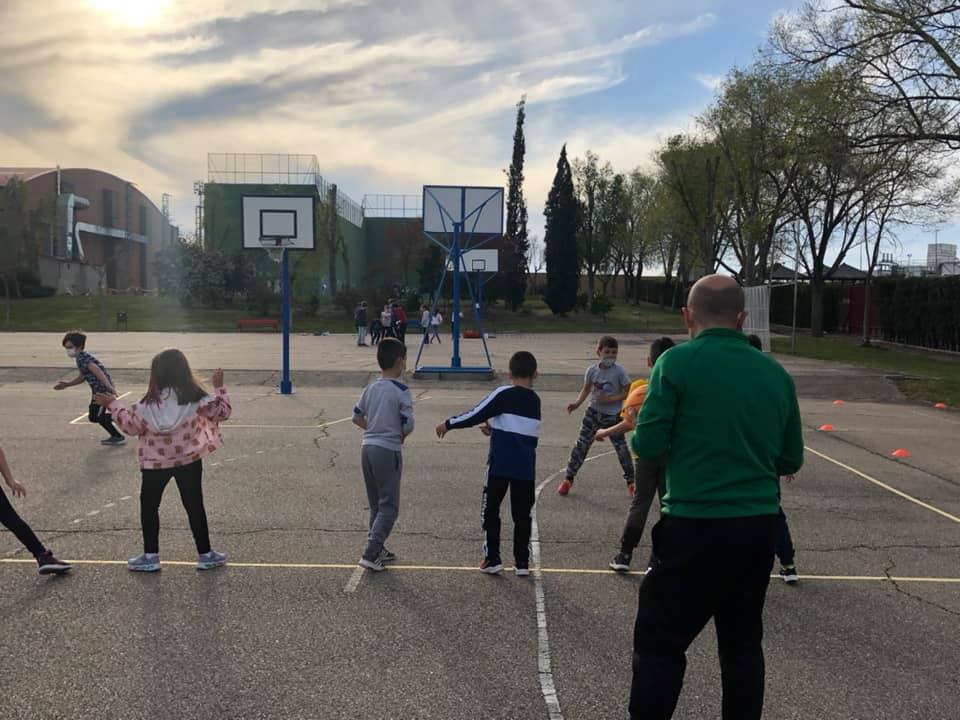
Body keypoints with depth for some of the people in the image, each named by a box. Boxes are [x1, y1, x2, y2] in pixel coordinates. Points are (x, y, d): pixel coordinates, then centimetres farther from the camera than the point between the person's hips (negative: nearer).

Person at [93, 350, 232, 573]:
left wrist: (112, 404, 10)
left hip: (155, 463, -1)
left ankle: (150, 556, 19)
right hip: (189, 460, 1)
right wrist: (219, 387, 11)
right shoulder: (195, 398, -10)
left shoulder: (149, 403, -12)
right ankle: (205, 555, 14)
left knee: (148, 506, 16)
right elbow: (222, 412, 0)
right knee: (194, 506, 10)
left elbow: (131, 426, 1)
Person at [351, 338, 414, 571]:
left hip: (367, 447, 7)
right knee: (389, 507, 0)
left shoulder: (371, 388, 8)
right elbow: (408, 425, -16)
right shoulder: (401, 391, -12)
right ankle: (370, 554, -6)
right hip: (388, 451, -7)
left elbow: (357, 417, 16)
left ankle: (378, 549, 26)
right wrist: (401, 436, 4)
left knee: (376, 504, 17)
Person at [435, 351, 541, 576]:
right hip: (526, 467, 4)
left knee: (490, 510, 9)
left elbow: (475, 415, -9)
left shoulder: (503, 394, -8)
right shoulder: (535, 400, 10)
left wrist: (448, 424, 2)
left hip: (499, 465, -4)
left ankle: (492, 559, 10)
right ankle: (522, 562, 16)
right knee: (522, 514, 12)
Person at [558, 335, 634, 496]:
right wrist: (577, 403, -7)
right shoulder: (592, 371, -5)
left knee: (621, 448, 3)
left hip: (613, 416, -2)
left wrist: (610, 399, -21)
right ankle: (568, 478, 12)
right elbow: (586, 389, 9)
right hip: (594, 412, 2)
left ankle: (631, 481, 22)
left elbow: (627, 392, -10)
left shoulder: (619, 372, -13)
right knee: (581, 445, 1)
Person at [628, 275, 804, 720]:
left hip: (696, 526, -5)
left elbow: (648, 446, -12)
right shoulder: (775, 373, 5)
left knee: (659, 645, 5)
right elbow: (790, 461, 11)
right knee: (743, 645, 18)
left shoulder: (678, 362, -10)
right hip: (759, 528, 5)